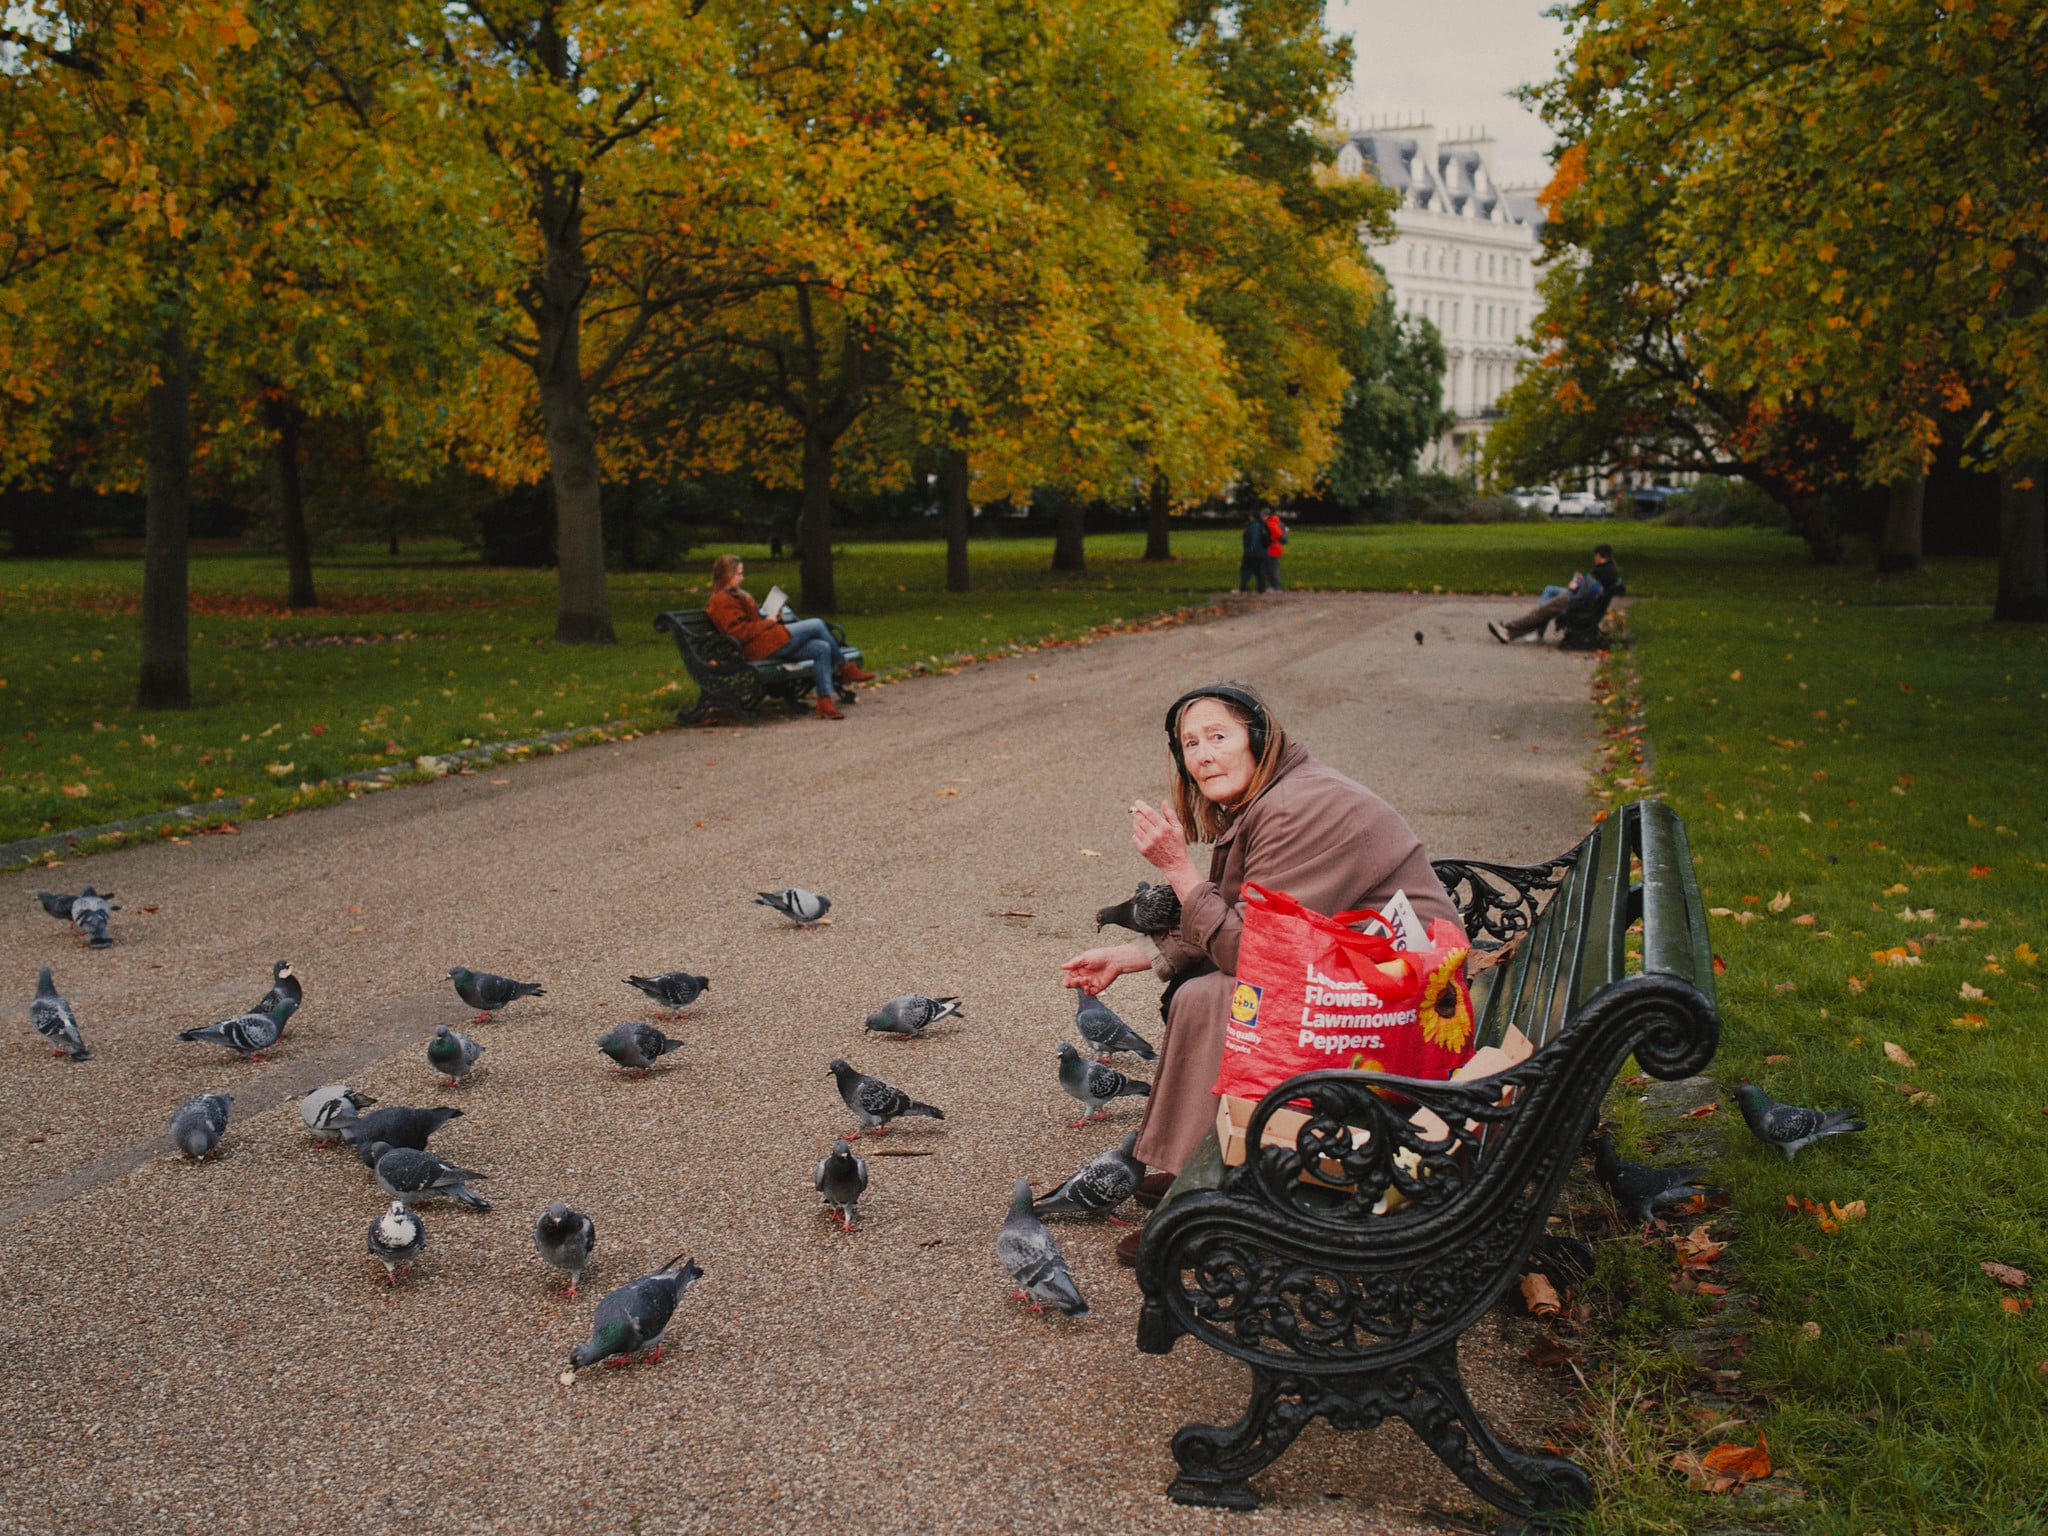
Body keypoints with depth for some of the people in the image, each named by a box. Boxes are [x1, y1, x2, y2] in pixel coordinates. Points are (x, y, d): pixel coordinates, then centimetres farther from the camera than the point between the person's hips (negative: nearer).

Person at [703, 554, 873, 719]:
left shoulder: (734, 595, 24)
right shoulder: (721, 601, -9)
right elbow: (739, 632, -18)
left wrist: (771, 616, 11)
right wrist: (768, 622, -11)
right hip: (759, 647, -11)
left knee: (822, 649, -7)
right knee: (816, 625, -9)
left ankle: (825, 703, -15)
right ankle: (846, 669, 7)